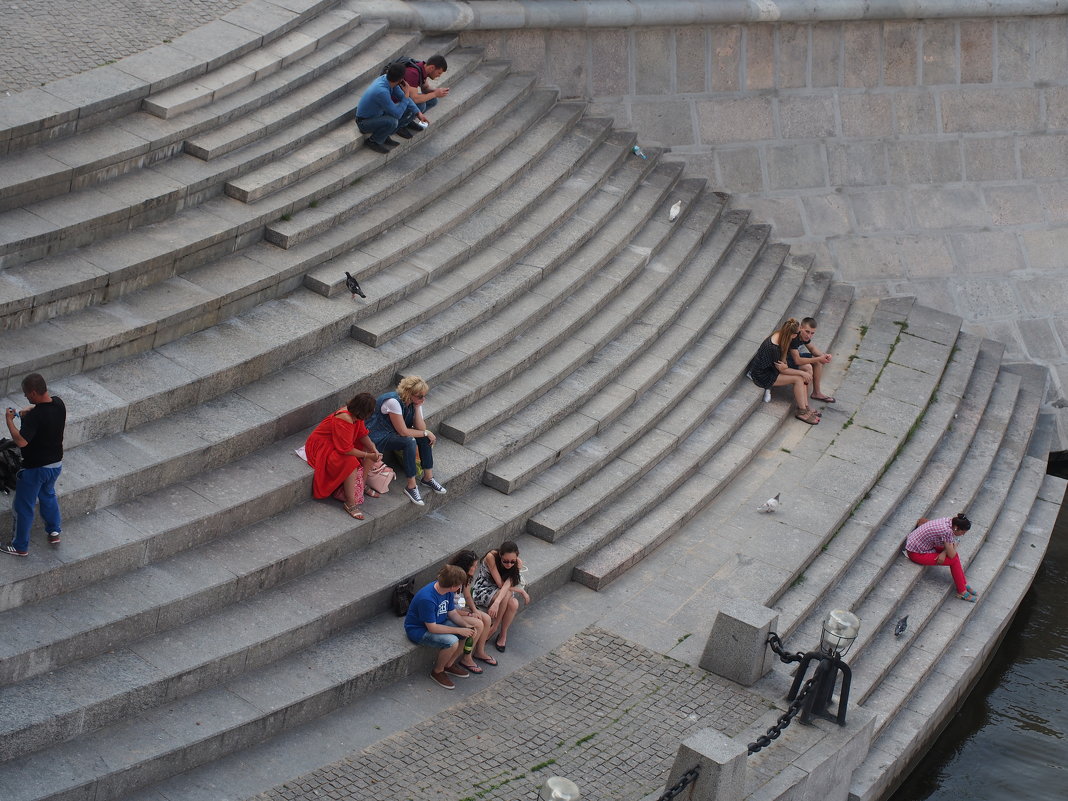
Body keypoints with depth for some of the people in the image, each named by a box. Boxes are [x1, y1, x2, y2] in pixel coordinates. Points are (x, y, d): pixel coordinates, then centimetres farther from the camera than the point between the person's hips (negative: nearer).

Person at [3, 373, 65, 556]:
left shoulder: (35, 416, -32)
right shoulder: (58, 403, -8)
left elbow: (21, 441, -35)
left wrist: (9, 420, -22)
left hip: (35, 469, -7)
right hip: (56, 464, 7)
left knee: (23, 507, 11)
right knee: (48, 494, 34)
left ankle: (21, 546, 24)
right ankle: (54, 531, 42)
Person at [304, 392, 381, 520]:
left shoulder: (354, 414, -8)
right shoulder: (344, 419, -35)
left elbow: (362, 434, 6)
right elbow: (346, 450, -32)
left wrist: (373, 448, -12)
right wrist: (368, 455, -23)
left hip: (340, 443, 10)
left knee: (370, 451, 2)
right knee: (351, 462, -32)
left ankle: (361, 486, 12)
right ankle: (350, 503, -25)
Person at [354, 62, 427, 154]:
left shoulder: (386, 78, -10)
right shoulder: (382, 91, -36)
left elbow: (402, 96, 4)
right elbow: (397, 114, -30)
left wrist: (418, 113, -2)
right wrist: (406, 96, -20)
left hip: (378, 115, 9)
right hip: (364, 122, -9)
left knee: (412, 111, 2)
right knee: (392, 121, -37)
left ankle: (384, 134, 8)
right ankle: (373, 141, -10)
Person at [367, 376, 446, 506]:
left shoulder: (415, 403, -4)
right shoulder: (393, 402, -29)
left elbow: (421, 429, -11)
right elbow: (403, 432, -27)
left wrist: (417, 408, -19)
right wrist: (426, 433, -18)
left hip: (394, 434, 8)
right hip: (378, 439, -8)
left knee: (425, 438, -9)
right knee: (409, 441, -30)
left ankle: (428, 477, 0)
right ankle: (411, 487, -25)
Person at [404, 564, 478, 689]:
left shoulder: (447, 591, -9)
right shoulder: (427, 599, -35)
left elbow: (452, 613, 4)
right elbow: (432, 628, -29)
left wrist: (466, 625, -14)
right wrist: (459, 631, -26)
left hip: (438, 622, 9)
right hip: (418, 631, -9)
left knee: (469, 631, -2)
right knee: (452, 642, -30)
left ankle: (449, 665, 15)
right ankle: (437, 672, -4)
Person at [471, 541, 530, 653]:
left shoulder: (518, 563, -16)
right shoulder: (491, 557, -27)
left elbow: (507, 584, -30)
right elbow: (500, 584, -25)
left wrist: (497, 602, -45)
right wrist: (521, 591, -18)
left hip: (500, 592, 4)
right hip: (482, 590, -4)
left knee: (514, 604, -28)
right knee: (507, 594, -31)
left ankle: (503, 634, -5)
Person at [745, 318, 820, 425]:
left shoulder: (779, 336, -8)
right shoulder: (773, 348, -34)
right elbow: (782, 370, -20)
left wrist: (784, 365, -24)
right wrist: (802, 373, -13)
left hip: (770, 367, 9)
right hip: (762, 376, -9)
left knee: (803, 377, -5)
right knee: (798, 379, -16)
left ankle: (805, 407, -3)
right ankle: (802, 412, -6)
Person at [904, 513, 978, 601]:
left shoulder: (950, 521, -6)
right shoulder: (947, 531, -30)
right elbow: (951, 555, -21)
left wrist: (944, 552, -12)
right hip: (916, 553, -9)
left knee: (955, 555, 6)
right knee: (954, 560, -7)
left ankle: (964, 584, 20)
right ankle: (962, 592, 8)